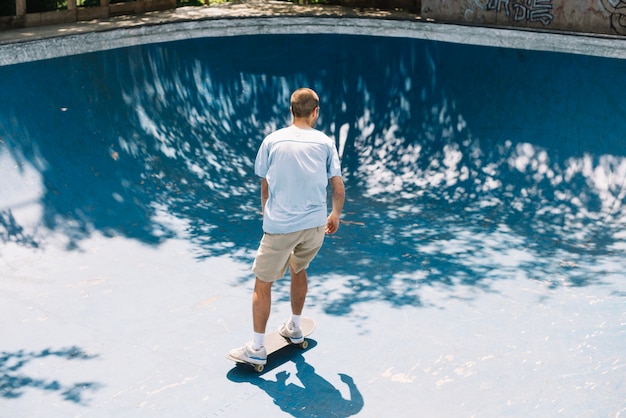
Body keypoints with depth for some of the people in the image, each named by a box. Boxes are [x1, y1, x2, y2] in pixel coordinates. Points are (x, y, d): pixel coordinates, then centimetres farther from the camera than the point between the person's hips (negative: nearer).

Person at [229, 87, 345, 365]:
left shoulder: (272, 140, -2)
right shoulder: (325, 143, 2)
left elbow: (265, 188, 6)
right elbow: (338, 188, 3)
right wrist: (335, 215, 21)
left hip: (279, 226, -3)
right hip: (315, 225, 3)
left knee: (263, 284, 7)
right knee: (298, 270, 27)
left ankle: (257, 349, 11)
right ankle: (294, 329, 41)